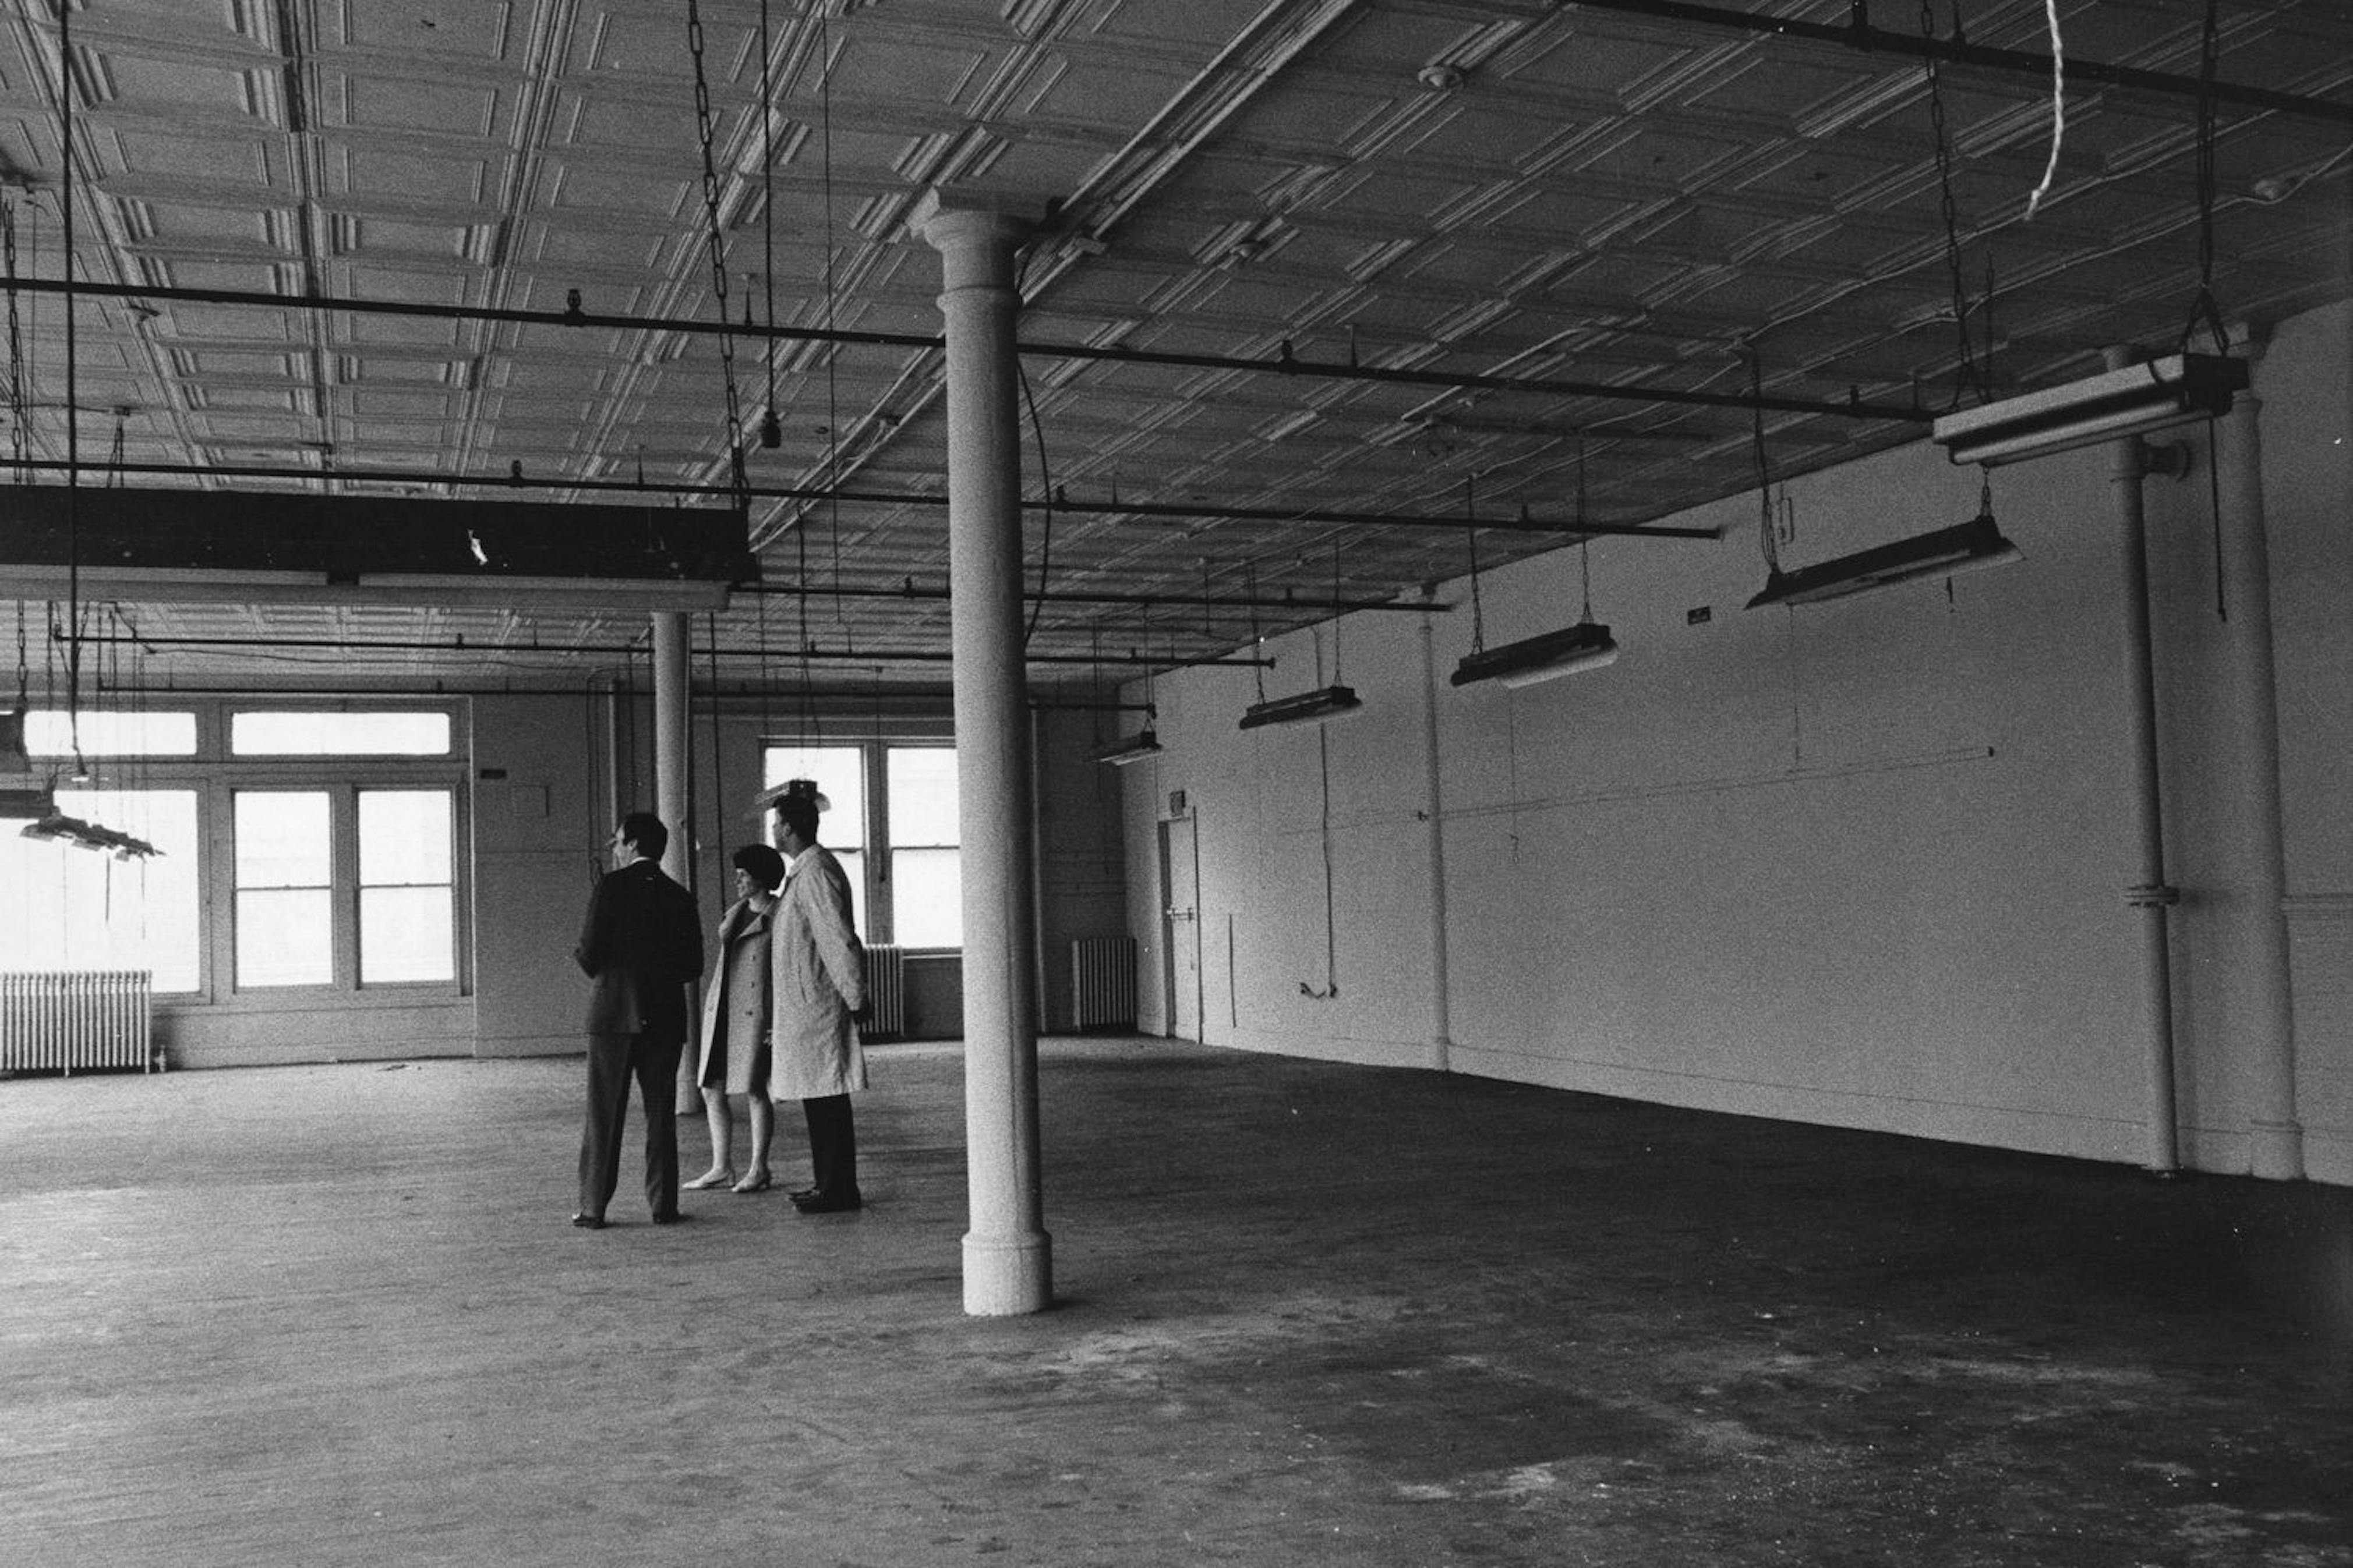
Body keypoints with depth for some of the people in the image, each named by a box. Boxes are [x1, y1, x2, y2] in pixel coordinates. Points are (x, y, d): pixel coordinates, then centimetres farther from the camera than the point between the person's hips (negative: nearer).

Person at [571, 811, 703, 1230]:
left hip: (614, 1013, -3)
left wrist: (580, 956, 13)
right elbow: (693, 965, 6)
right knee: (661, 1114, 8)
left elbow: (590, 955, -9)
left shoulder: (611, 886, -6)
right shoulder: (680, 897, 7)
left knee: (604, 1115, 3)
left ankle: (593, 1207, 5)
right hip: (665, 1017, 3)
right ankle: (663, 1203, 8)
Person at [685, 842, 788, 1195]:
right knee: (711, 1089, 5)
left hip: (755, 1013, -7)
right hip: (721, 1010, 7)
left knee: (754, 1090, -3)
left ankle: (759, 1169, 7)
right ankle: (722, 1167, 13)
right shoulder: (735, 913, 17)